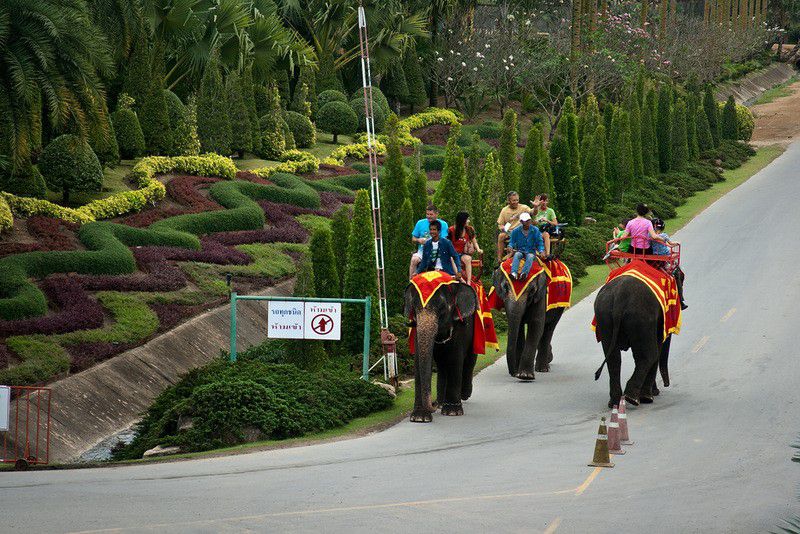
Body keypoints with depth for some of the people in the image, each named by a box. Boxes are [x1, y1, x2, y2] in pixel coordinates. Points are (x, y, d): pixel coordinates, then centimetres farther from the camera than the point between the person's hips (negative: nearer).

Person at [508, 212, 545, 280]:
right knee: (516, 255, -34)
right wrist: (510, 247, -12)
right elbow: (512, 242, 11)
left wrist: (541, 251, -12)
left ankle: (524, 273, -57)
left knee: (530, 257, -35)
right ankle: (514, 273, -53)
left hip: (531, 251, -1)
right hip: (520, 250, 1)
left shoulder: (535, 230, 2)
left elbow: (540, 243, 5)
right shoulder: (516, 231, 3)